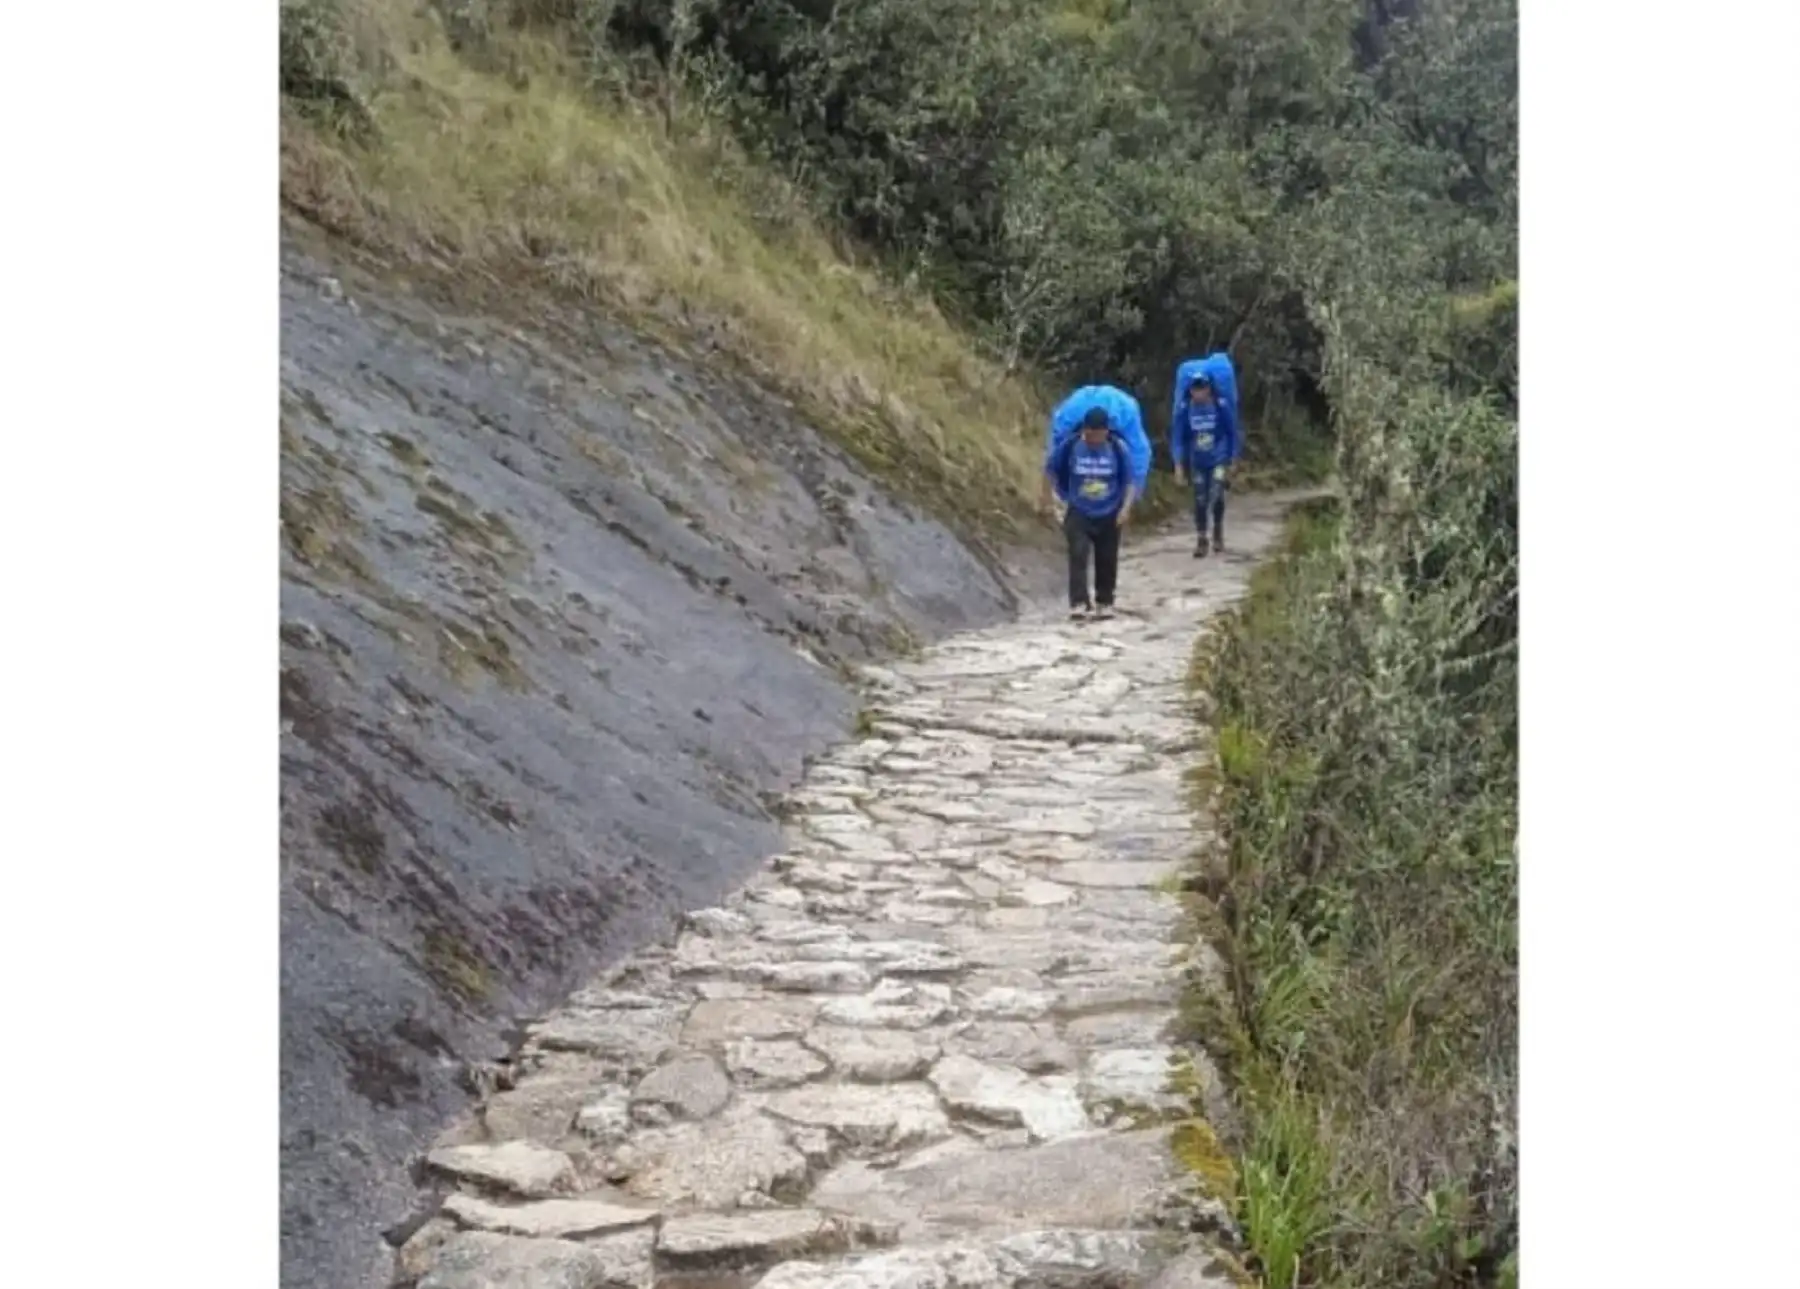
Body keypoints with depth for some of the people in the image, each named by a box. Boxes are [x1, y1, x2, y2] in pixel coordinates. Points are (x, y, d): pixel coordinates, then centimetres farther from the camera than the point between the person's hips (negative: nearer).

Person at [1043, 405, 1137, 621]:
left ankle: (1104, 602, 24)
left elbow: (1130, 480, -2)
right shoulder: (1068, 445, -11)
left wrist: (1126, 508, -12)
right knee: (1078, 555, -16)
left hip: (1109, 514, 1)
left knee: (1107, 560, 8)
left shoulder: (1119, 448, -10)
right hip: (1078, 513, -1)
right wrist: (1048, 496, 7)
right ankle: (1078, 603, -19)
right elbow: (1050, 469, 5)